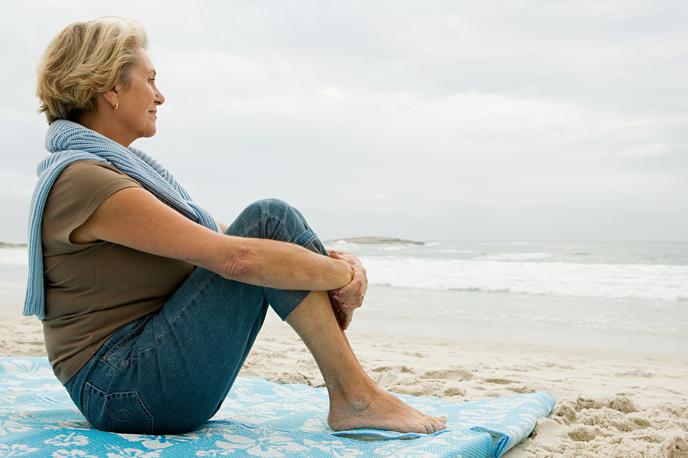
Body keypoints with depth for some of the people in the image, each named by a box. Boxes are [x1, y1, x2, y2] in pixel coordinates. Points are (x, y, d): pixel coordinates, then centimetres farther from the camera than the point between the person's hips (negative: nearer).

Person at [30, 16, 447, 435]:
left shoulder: (115, 166, 14)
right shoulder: (86, 181, -17)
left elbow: (214, 236, 9)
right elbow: (234, 257, -25)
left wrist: (336, 262, -4)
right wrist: (345, 275, -13)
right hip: (125, 391, -9)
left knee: (268, 225, 1)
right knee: (269, 220, -18)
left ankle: (348, 393, -5)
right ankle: (357, 397, -12)